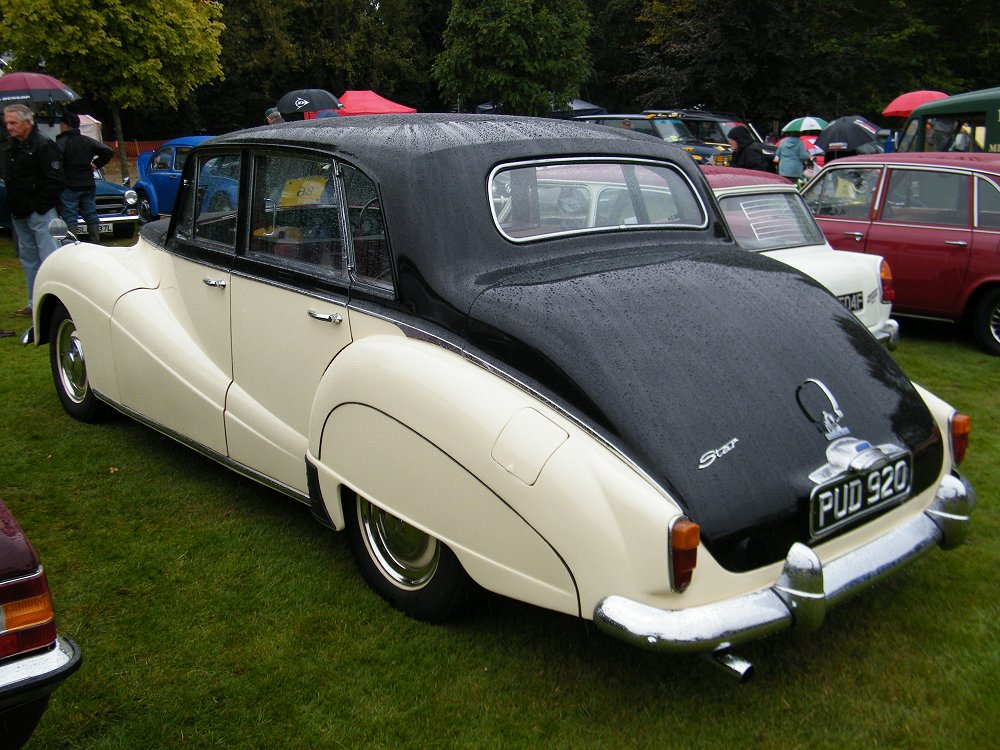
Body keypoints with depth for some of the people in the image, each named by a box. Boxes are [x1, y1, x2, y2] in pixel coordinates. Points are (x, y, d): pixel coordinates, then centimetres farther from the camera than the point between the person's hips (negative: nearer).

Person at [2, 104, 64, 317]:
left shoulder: (44, 146, -11)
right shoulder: (12, 148, 14)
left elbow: (54, 182, -16)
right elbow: (10, 180, 20)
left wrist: (37, 206, -18)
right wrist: (14, 207, 9)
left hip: (41, 213, -9)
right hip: (20, 215, 9)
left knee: (49, 260, -8)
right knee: (28, 259, 13)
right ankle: (35, 303, 22)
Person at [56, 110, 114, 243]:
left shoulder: (61, 142, -10)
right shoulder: (88, 141, 8)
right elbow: (108, 151, 5)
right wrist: (96, 164, 9)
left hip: (69, 187, -6)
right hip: (88, 186, 6)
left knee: (69, 218, -2)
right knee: (91, 216, 11)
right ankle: (96, 243, 14)